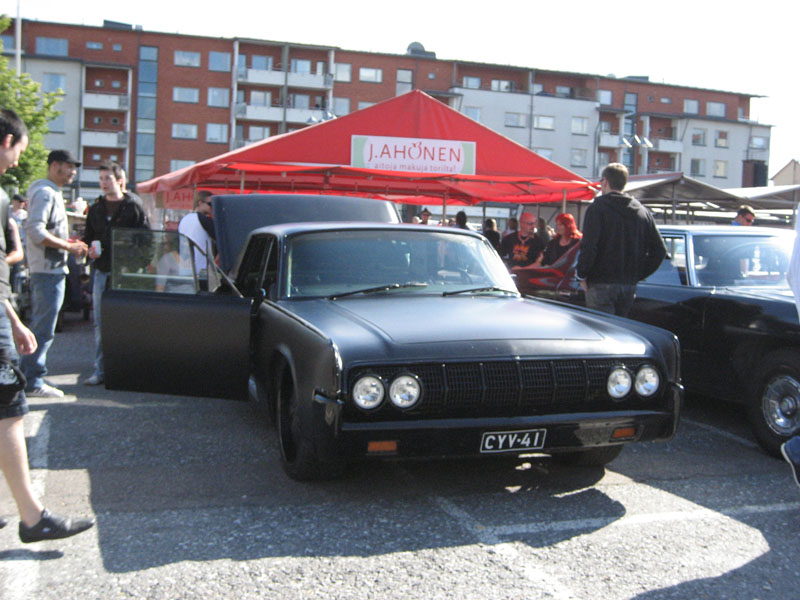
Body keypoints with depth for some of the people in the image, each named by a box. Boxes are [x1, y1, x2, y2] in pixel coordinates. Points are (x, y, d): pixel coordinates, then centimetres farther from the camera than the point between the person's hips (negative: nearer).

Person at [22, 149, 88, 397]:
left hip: (48, 269, 11)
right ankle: (33, 381, -1)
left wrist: (68, 241, 12)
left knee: (40, 325, 16)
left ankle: (28, 375, 25)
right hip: (49, 268, -11)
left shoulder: (52, 193, 19)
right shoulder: (45, 192, -13)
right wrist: (69, 247, -19)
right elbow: (35, 230, -23)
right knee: (44, 328, -7)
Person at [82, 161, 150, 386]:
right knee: (100, 322, 4)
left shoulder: (134, 208, 0)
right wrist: (89, 250, -3)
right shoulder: (95, 209, 13)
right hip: (102, 272, 4)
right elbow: (87, 238, 18)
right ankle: (100, 370, 10)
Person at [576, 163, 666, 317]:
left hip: (601, 284, -6)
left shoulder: (598, 207, -6)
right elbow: (660, 250, 10)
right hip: (630, 285, 6)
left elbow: (589, 246, -16)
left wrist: (581, 275, -5)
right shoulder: (643, 212, 13)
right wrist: (639, 274, 14)